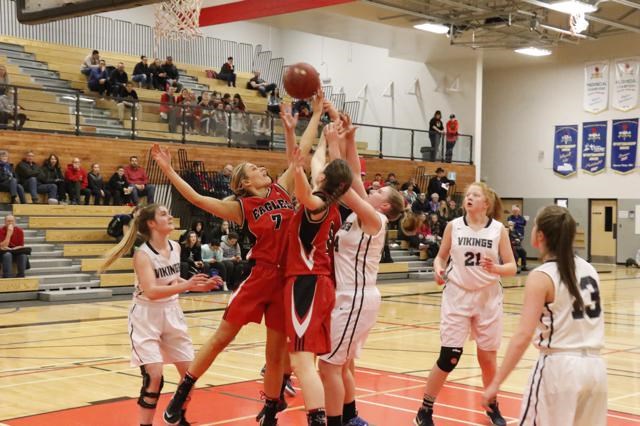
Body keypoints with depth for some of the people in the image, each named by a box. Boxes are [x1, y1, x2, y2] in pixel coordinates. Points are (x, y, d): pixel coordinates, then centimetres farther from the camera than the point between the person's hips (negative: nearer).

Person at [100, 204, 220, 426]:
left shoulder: (175, 247, 1)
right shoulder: (143, 254, -19)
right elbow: (151, 291, -32)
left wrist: (200, 286, 2)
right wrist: (186, 286, -41)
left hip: (172, 314, 6)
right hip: (146, 317, -6)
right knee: (154, 376, -15)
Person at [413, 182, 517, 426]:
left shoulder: (498, 229, -4)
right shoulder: (453, 226, -1)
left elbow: (512, 267, -3)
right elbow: (441, 256, 8)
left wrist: (496, 268, -23)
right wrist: (438, 269, -13)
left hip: (488, 299, 1)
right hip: (457, 296, -1)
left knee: (488, 359, 10)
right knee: (449, 357, -5)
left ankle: (492, 406, 34)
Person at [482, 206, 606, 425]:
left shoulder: (541, 276, -11)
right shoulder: (588, 268, 8)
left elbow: (523, 336, -19)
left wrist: (495, 383, -18)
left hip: (559, 367, -6)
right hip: (595, 366, 6)